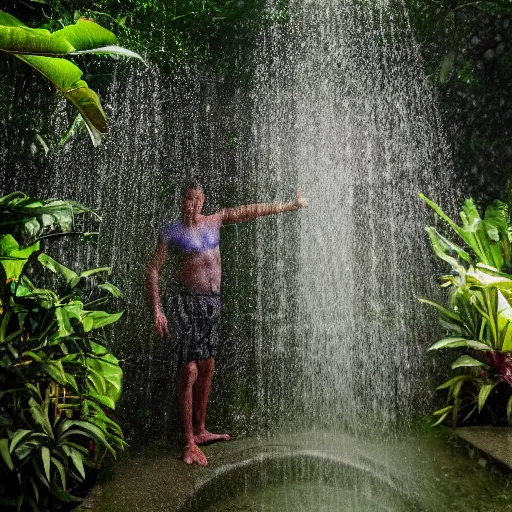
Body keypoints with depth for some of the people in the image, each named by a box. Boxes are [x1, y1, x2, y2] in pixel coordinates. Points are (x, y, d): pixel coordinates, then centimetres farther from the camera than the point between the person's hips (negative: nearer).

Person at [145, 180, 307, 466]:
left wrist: (290, 206, 17)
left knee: (207, 368, 12)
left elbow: (251, 211, 14)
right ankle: (189, 443, 5)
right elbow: (153, 270, -2)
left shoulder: (215, 221, 11)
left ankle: (200, 431, 27)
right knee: (189, 370, -7)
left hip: (214, 302, 6)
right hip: (191, 302, -5)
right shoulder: (172, 233, -2)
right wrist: (157, 310, -10)